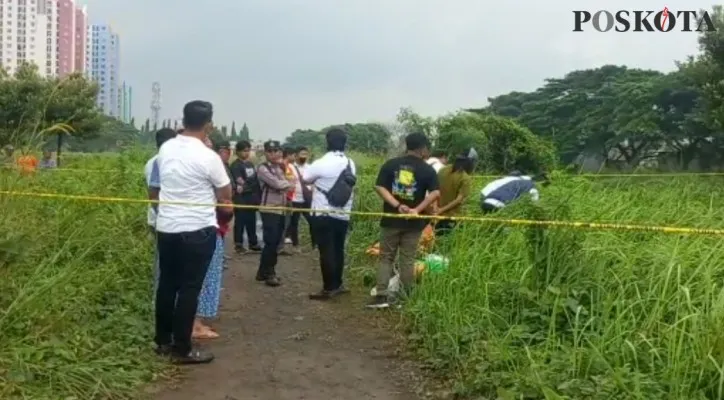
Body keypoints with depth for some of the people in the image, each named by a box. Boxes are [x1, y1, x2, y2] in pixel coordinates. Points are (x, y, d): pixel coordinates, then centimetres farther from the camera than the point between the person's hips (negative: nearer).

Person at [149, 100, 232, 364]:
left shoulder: (165, 149, 3)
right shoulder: (208, 157, -14)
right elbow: (226, 195, -2)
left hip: (166, 227, 6)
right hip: (197, 230, -6)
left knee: (167, 284, 15)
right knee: (189, 288, 1)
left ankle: (163, 341, 24)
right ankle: (182, 349, 6)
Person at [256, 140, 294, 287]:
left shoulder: (280, 167, 16)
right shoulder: (263, 168, -11)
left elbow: (287, 185, 16)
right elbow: (277, 184, -20)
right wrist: (290, 183, -2)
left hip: (281, 209, 8)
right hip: (269, 210, -8)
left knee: (276, 242, 10)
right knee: (271, 242, -7)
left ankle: (265, 272, 21)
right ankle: (268, 273, 5)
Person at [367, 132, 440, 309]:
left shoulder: (390, 164, 2)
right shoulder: (427, 170, -2)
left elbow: (380, 187, -8)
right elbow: (435, 193, -15)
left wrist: (398, 206, -13)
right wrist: (417, 210, -16)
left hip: (391, 219, 1)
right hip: (413, 222, -1)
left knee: (386, 257, 10)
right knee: (407, 259, 8)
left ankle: (381, 295, 3)